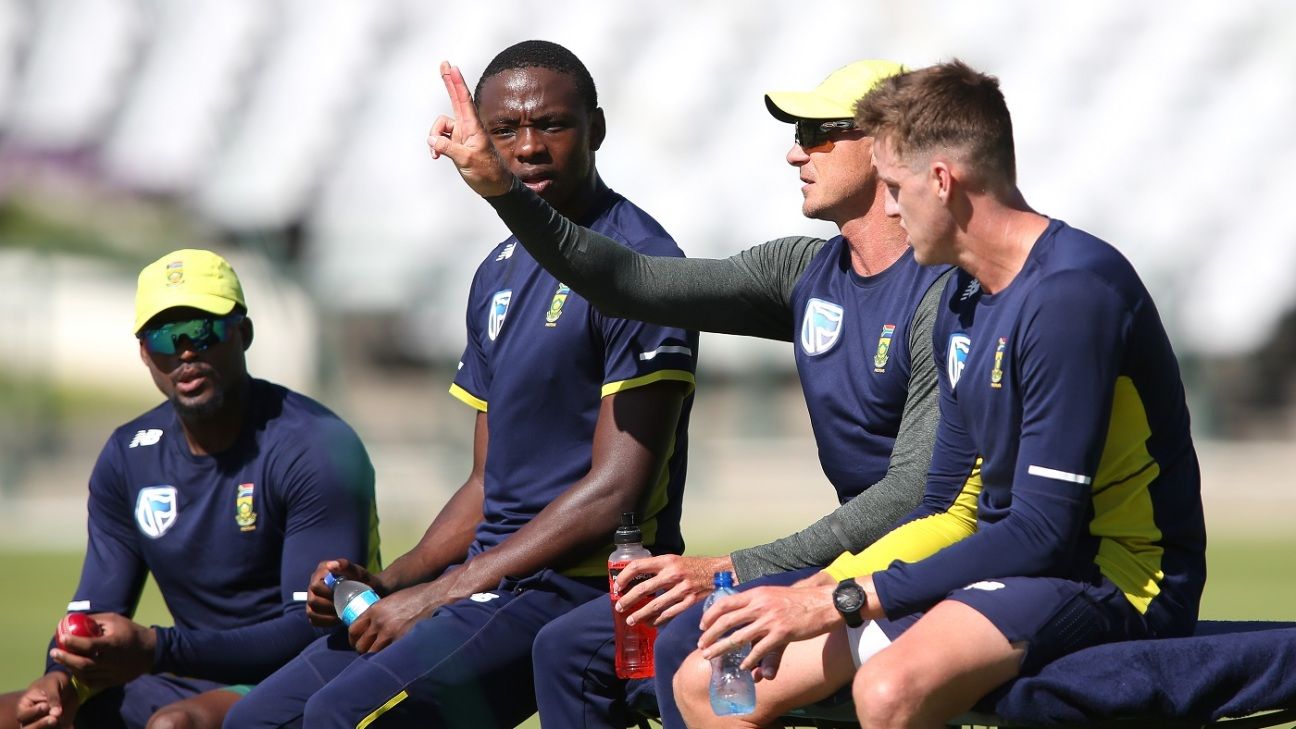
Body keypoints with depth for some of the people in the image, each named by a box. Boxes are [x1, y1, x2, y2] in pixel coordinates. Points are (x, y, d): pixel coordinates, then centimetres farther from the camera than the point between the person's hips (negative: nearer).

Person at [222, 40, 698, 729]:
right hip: (489, 582, 9)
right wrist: (389, 582, 4)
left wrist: (438, 595, -16)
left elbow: (616, 493, -17)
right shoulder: (498, 276, 18)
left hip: (581, 584, -9)